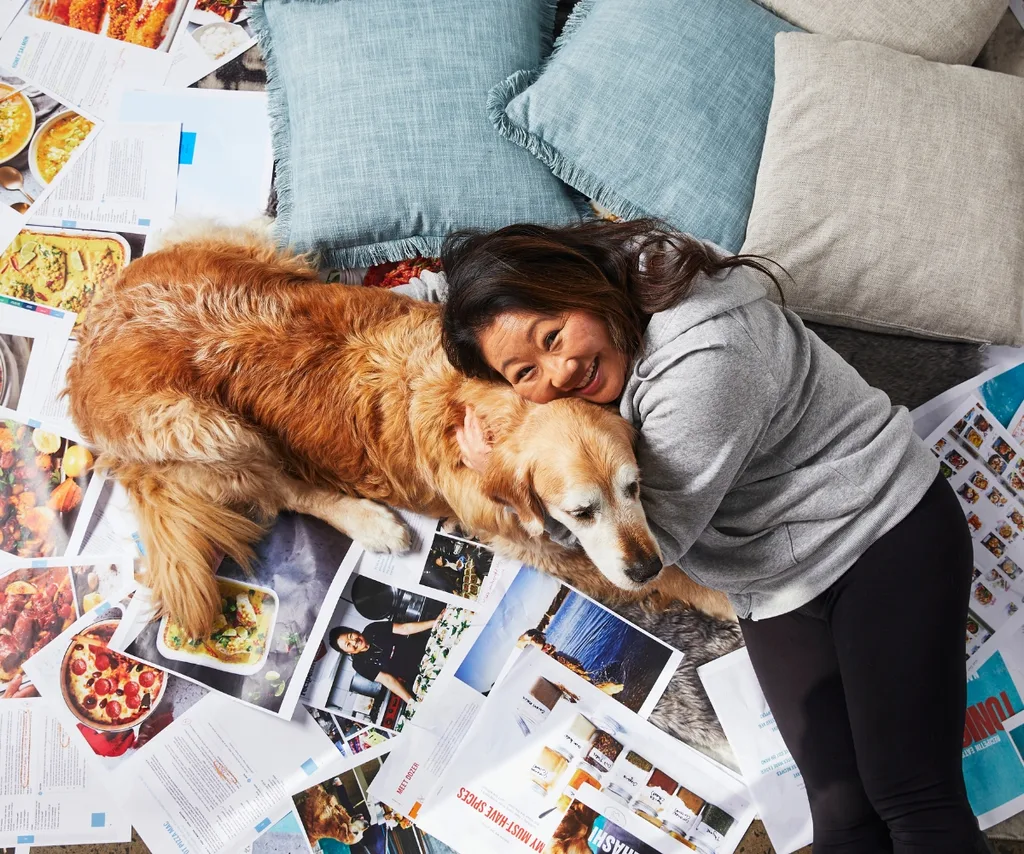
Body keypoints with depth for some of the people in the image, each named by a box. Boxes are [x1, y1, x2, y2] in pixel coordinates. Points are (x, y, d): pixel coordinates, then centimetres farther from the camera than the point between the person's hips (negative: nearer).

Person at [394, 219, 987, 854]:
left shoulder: (705, 359, -30)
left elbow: (653, 537, -21)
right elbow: (472, 282, 17)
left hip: (889, 530, -6)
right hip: (777, 586, 6)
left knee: (915, 800, -11)